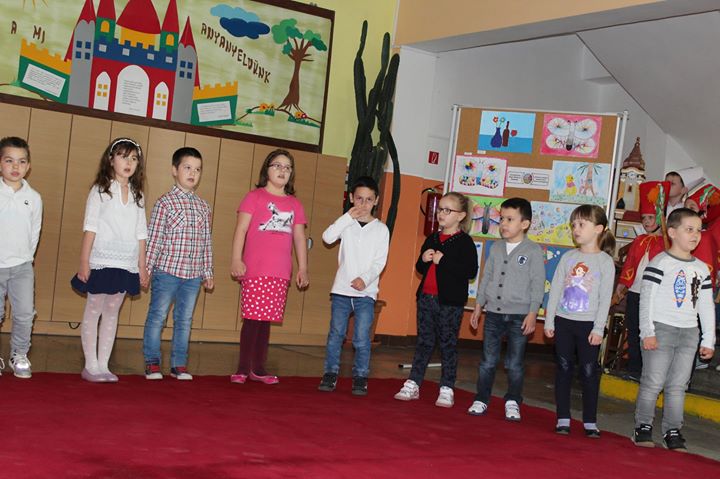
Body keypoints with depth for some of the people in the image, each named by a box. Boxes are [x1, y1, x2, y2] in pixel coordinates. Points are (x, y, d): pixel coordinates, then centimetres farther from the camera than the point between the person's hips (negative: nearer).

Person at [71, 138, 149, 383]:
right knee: (93, 311, 2)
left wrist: (142, 266, 8)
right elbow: (90, 228, -5)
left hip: (126, 264, 4)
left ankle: (103, 365, 13)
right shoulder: (100, 190, -1)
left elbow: (141, 233, 11)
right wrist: (84, 263, -10)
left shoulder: (137, 195, 10)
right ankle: (91, 365, 8)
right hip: (101, 261, -4)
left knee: (112, 312, 8)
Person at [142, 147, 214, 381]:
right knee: (157, 317, 3)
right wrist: (147, 268, -9)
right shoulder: (165, 202, -4)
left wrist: (208, 272, 12)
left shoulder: (203, 206, 11)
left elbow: (207, 241, 13)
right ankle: (152, 363, 14)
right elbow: (153, 237, -6)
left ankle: (179, 364, 19)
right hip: (166, 271, -5)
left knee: (184, 320, 10)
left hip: (193, 274, 5)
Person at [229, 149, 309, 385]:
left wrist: (303, 268, 12)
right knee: (252, 317, -5)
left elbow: (299, 237, 16)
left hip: (281, 273, 4)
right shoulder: (255, 197, 3)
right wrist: (236, 259, -12)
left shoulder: (295, 204, 15)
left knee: (266, 319, 9)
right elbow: (241, 229, -3)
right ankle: (243, 368, 2)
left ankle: (258, 368, 16)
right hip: (255, 269, -4)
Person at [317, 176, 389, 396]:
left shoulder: (381, 229, 3)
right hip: (341, 289, 1)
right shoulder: (346, 223, 6)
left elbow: (379, 262, -3)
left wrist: (365, 279, -19)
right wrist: (348, 217, -16)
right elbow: (327, 237, -12)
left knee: (362, 338, -2)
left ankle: (360, 377, 9)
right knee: (335, 334, 4)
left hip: (366, 292, -1)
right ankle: (331, 373, 14)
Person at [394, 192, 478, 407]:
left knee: (448, 345, 2)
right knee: (424, 342, 11)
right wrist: (423, 259, -2)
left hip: (450, 302, -6)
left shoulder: (465, 242, -6)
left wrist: (444, 261, -20)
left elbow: (471, 271, -17)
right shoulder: (432, 239, 13)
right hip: (426, 298, 6)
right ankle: (413, 384, 16)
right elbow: (420, 268, 21)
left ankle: (446, 390, 9)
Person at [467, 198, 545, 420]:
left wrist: (532, 313, -11)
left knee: (514, 364, 4)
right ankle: (481, 400, 18)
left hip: (519, 315, -4)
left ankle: (513, 402, 18)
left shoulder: (533, 251, -5)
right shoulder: (496, 248, 8)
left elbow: (538, 285, -6)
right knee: (487, 361, 8)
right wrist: (478, 306, 13)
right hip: (493, 313, 4)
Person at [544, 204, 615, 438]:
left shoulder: (605, 261, -4)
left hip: (589, 323, -3)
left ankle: (590, 421, 11)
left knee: (589, 372, 2)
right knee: (564, 369, 7)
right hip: (563, 321, 3)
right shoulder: (568, 257, 6)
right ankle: (563, 418, 14)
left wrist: (599, 328, -11)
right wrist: (549, 321, 4)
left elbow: (605, 298, -6)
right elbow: (555, 289, 7)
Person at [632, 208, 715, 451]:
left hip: (689, 333, 5)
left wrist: (709, 340, 11)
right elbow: (646, 299, -9)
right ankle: (643, 428, 8)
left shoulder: (702, 269, 12)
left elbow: (707, 306, 14)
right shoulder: (660, 263, -6)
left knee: (678, 385, 8)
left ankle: (672, 432, 15)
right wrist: (647, 332, -14)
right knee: (653, 382, -3)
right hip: (661, 330, -5)